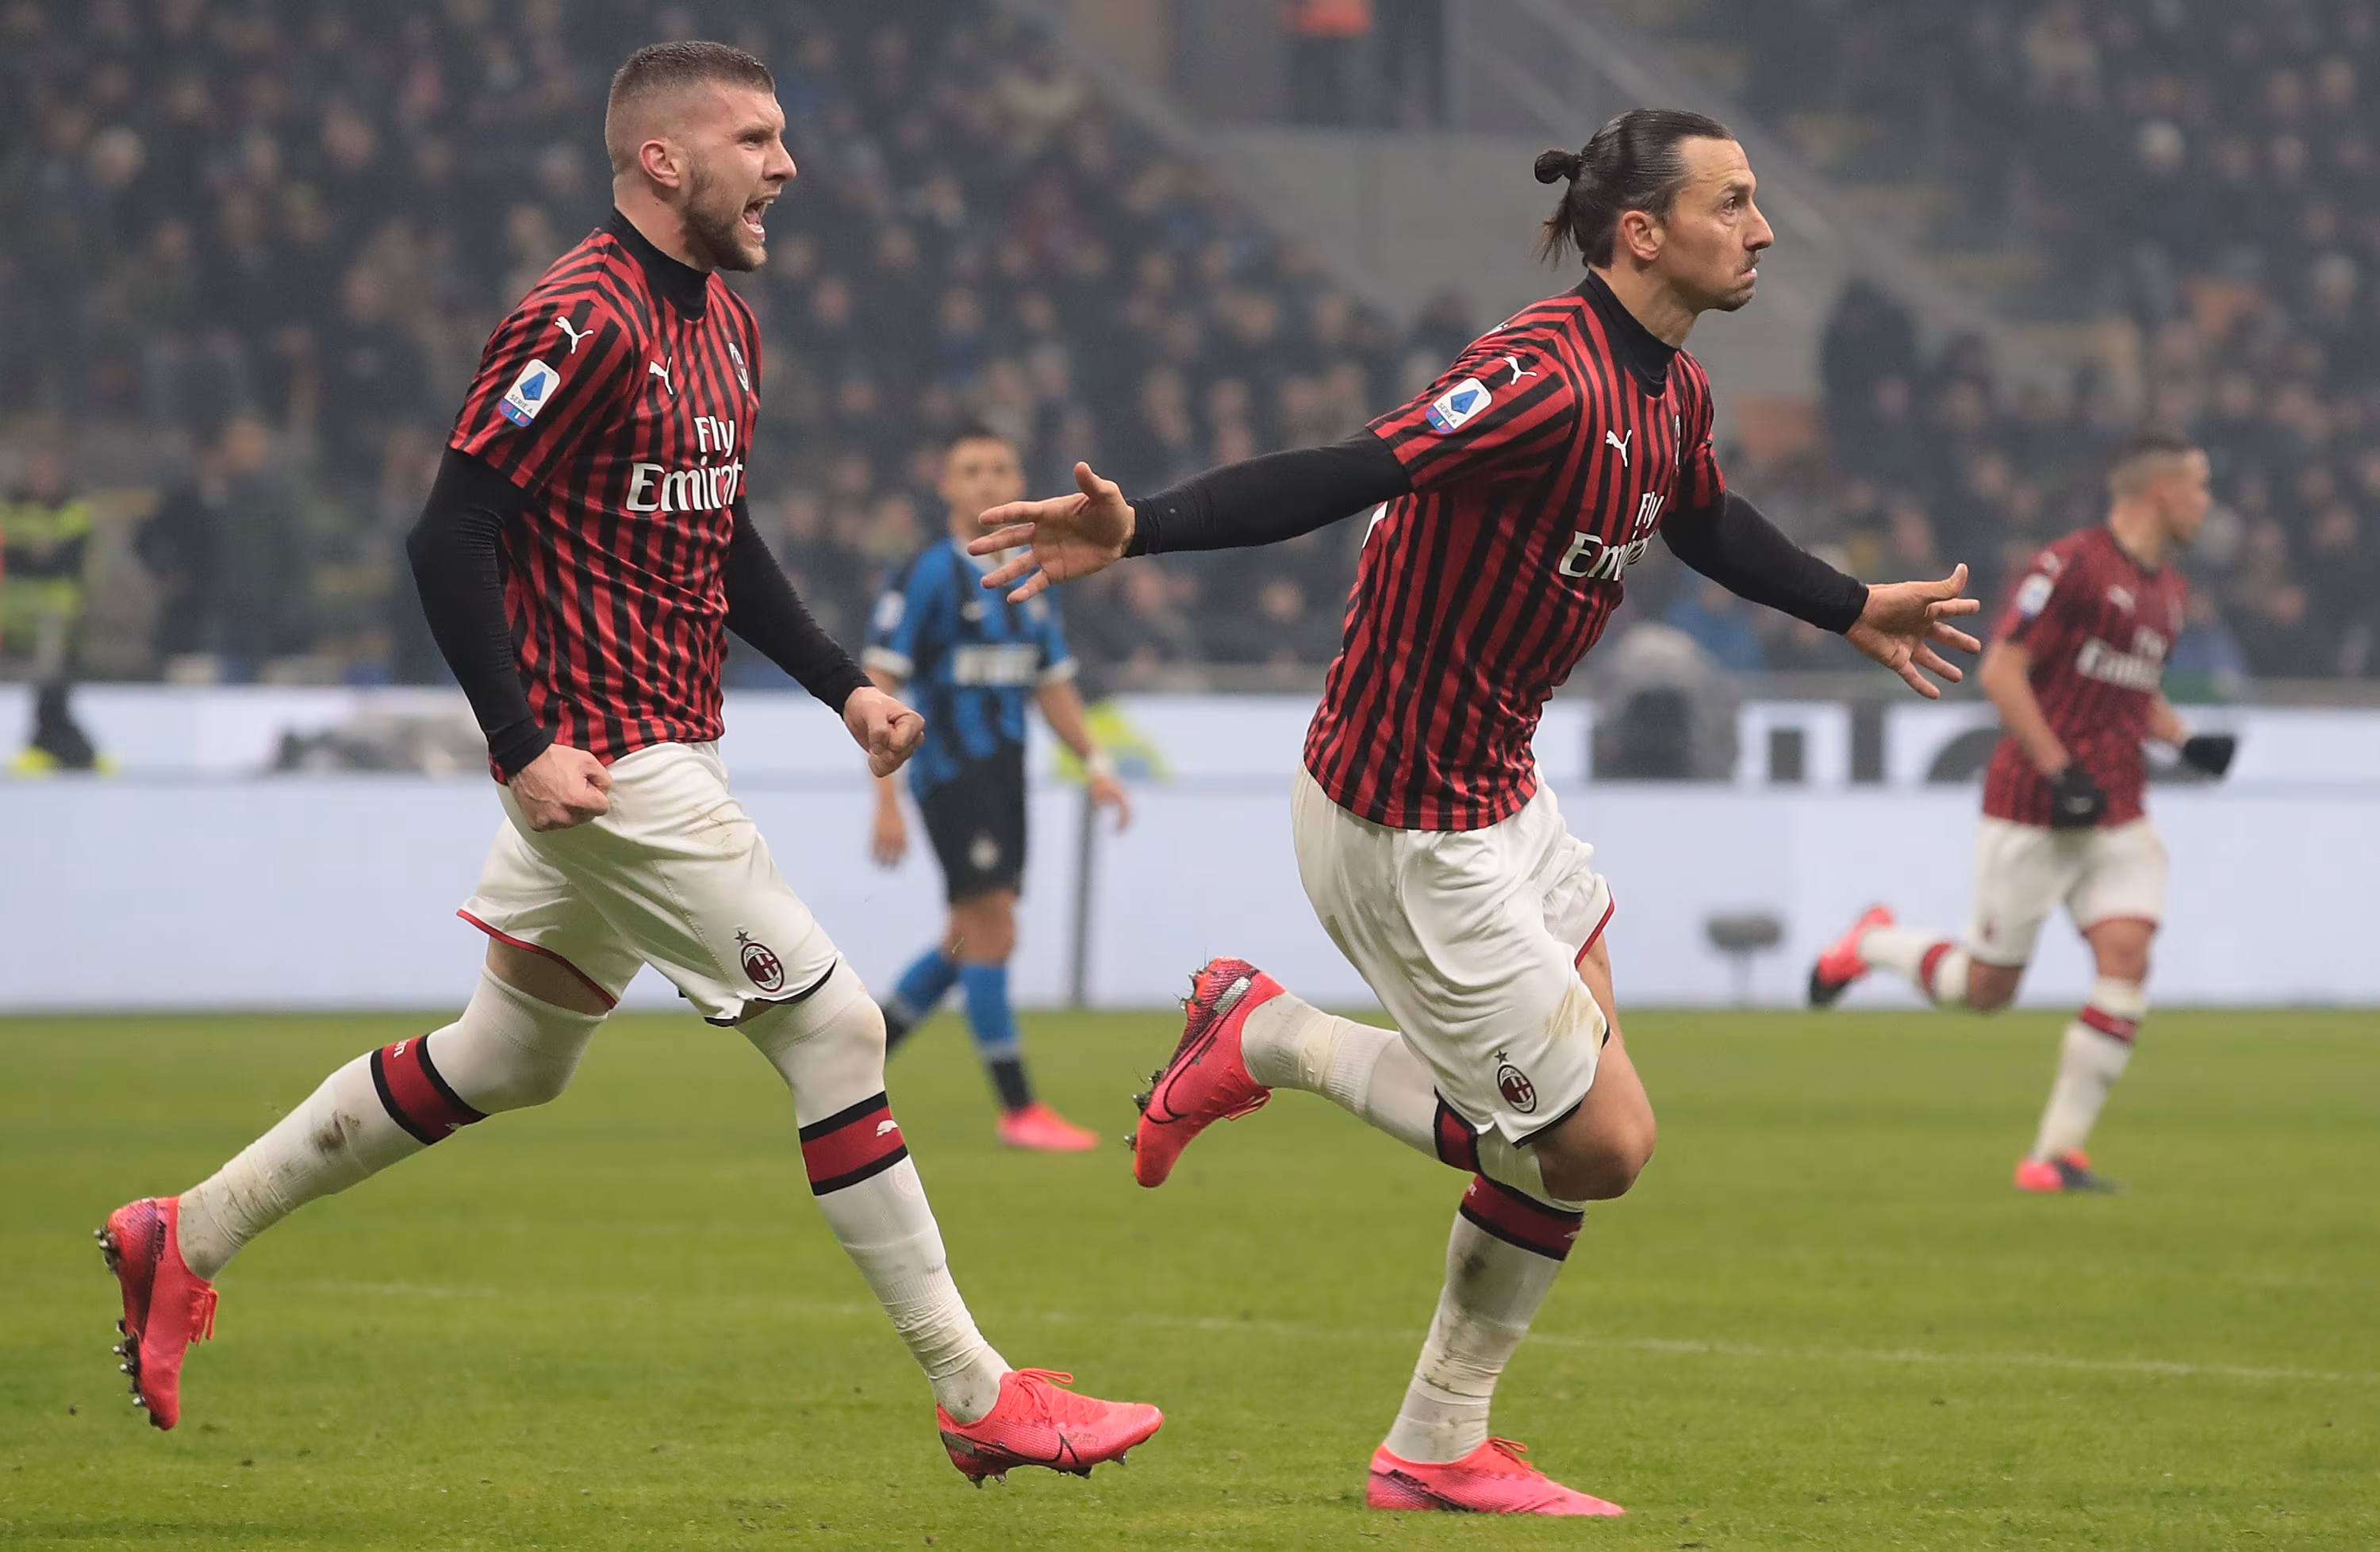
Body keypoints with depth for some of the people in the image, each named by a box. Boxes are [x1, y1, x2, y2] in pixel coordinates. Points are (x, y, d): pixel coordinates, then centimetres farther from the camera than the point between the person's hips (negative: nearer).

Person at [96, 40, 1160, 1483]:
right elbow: (451, 536, -18)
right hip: (605, 763, -10)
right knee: (836, 1028, -8)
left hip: (669, 753, 10)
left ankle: (189, 1238, 30)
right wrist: (523, 743, -22)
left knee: (503, 1064, 19)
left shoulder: (726, 325, 13)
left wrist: (843, 683, 14)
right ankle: (976, 1395, -3)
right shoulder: (585, 323, -18)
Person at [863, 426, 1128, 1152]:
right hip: (951, 776, -8)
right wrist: (887, 802, -17)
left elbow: (1054, 687, 22)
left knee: (971, 941, 11)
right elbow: (876, 690, -12)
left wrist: (1096, 763, 7)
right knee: (992, 932, -11)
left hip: (1004, 778, 8)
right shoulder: (928, 576, -9)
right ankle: (1018, 1108, -8)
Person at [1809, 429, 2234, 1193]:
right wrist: (2058, 770, -20)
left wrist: (2187, 742, 9)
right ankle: (1874, 944, 32)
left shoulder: (2169, 591, 14)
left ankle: (2055, 1154, -6)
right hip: (2031, 810, -7)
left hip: (2117, 815, 7)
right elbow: (2001, 671, -16)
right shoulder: (2073, 565, -13)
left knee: (2126, 964, -12)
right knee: (1987, 987, 1)